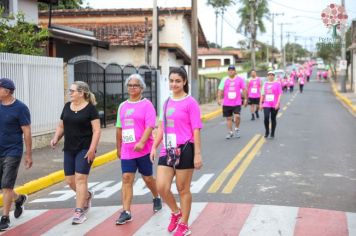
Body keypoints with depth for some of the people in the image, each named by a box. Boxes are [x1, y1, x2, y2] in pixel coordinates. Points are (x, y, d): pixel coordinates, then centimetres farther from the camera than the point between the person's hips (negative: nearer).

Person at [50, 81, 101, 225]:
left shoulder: (90, 108, -8)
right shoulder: (67, 107, 10)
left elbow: (96, 130, -11)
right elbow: (61, 126, 17)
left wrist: (92, 149, -19)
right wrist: (56, 139, -1)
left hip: (84, 149, -6)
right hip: (69, 149, 6)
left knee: (80, 179, -9)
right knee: (70, 180, 8)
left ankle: (79, 212, -3)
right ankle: (87, 196, 35)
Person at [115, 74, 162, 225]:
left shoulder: (146, 104, -6)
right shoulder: (122, 106, 10)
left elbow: (150, 126, -16)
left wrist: (141, 142, -27)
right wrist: (118, 148, 18)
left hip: (144, 149, -4)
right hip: (127, 150, 4)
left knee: (147, 178, 11)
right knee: (126, 179, -5)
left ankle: (156, 198, 39)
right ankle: (126, 212, -4)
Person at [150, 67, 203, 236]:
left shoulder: (190, 102, -7)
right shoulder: (167, 102, 11)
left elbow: (196, 129, -9)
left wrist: (197, 154, -12)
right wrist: (154, 146, 12)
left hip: (184, 150, -5)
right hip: (167, 150, 5)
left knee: (183, 189, 5)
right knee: (161, 187, -1)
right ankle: (176, 212, 27)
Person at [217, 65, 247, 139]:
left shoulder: (239, 79, 2)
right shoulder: (224, 80, 5)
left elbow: (244, 89, 5)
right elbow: (220, 90, 3)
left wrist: (245, 99, 2)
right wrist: (219, 99, -8)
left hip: (237, 103, -2)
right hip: (226, 103, 2)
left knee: (237, 116, -15)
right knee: (228, 118, 6)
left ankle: (237, 129, 11)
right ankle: (230, 133, 18)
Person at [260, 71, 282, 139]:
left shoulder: (277, 84, 0)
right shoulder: (265, 84, 11)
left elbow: (280, 94, -5)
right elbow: (262, 94, 16)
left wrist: (278, 103, -15)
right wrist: (261, 103, 11)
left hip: (275, 105, -2)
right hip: (266, 104, 2)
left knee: (273, 119, 6)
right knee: (266, 117, -13)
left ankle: (272, 133, 16)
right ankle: (267, 131, 7)